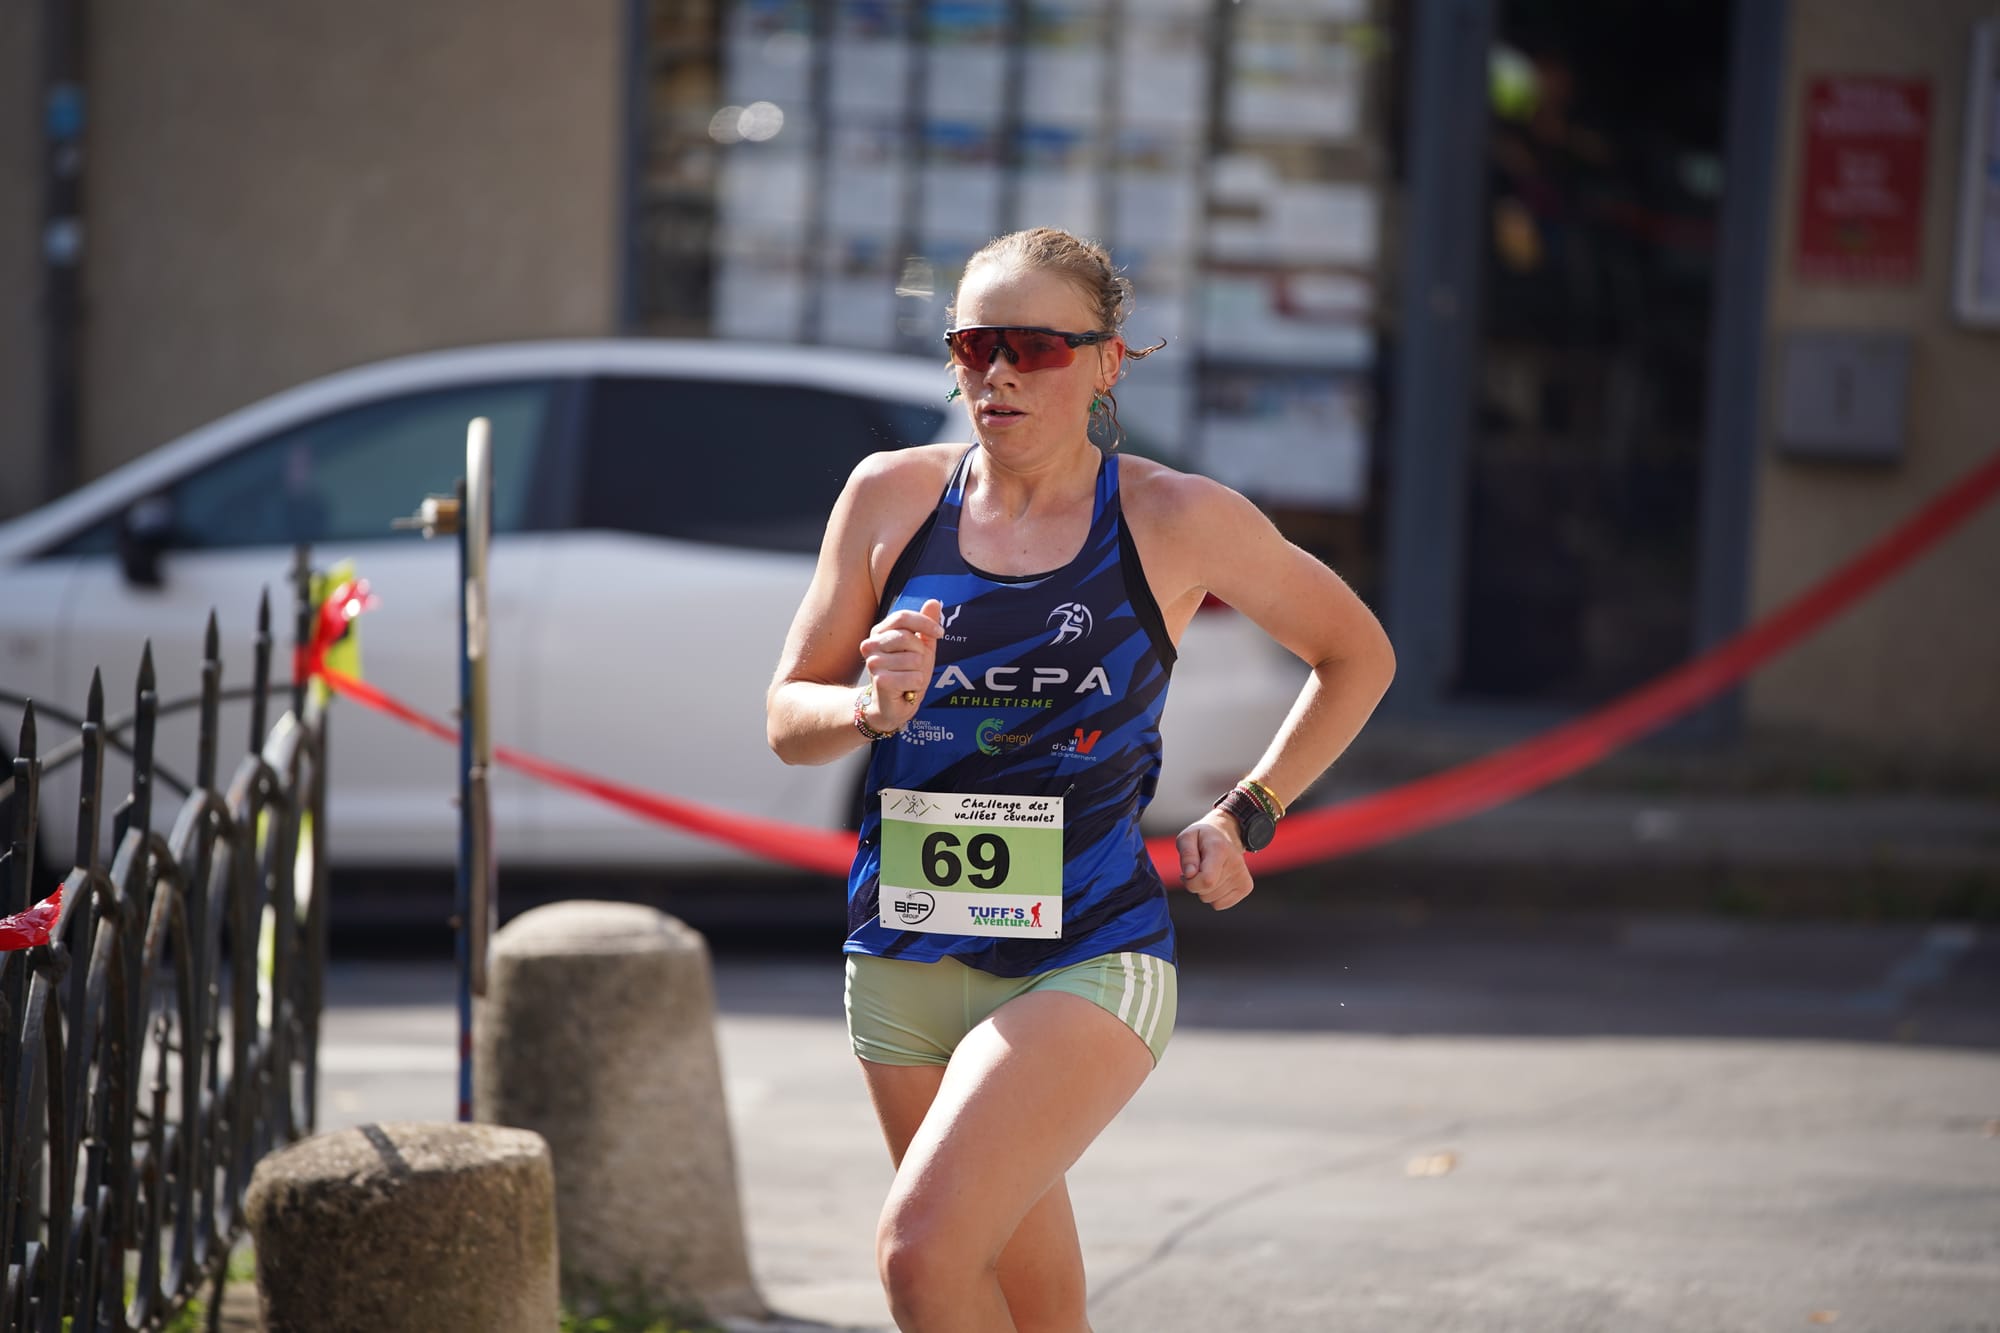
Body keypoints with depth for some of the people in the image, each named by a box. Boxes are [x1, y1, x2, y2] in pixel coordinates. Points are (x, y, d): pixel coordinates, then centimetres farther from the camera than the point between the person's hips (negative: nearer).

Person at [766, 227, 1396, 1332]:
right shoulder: (891, 496, 3)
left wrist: (1246, 817, 4)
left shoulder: (1176, 521, -3)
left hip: (1088, 960, -4)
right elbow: (787, 719, 8)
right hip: (905, 954, 4)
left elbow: (1356, 656, 12)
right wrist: (872, 708, -13)